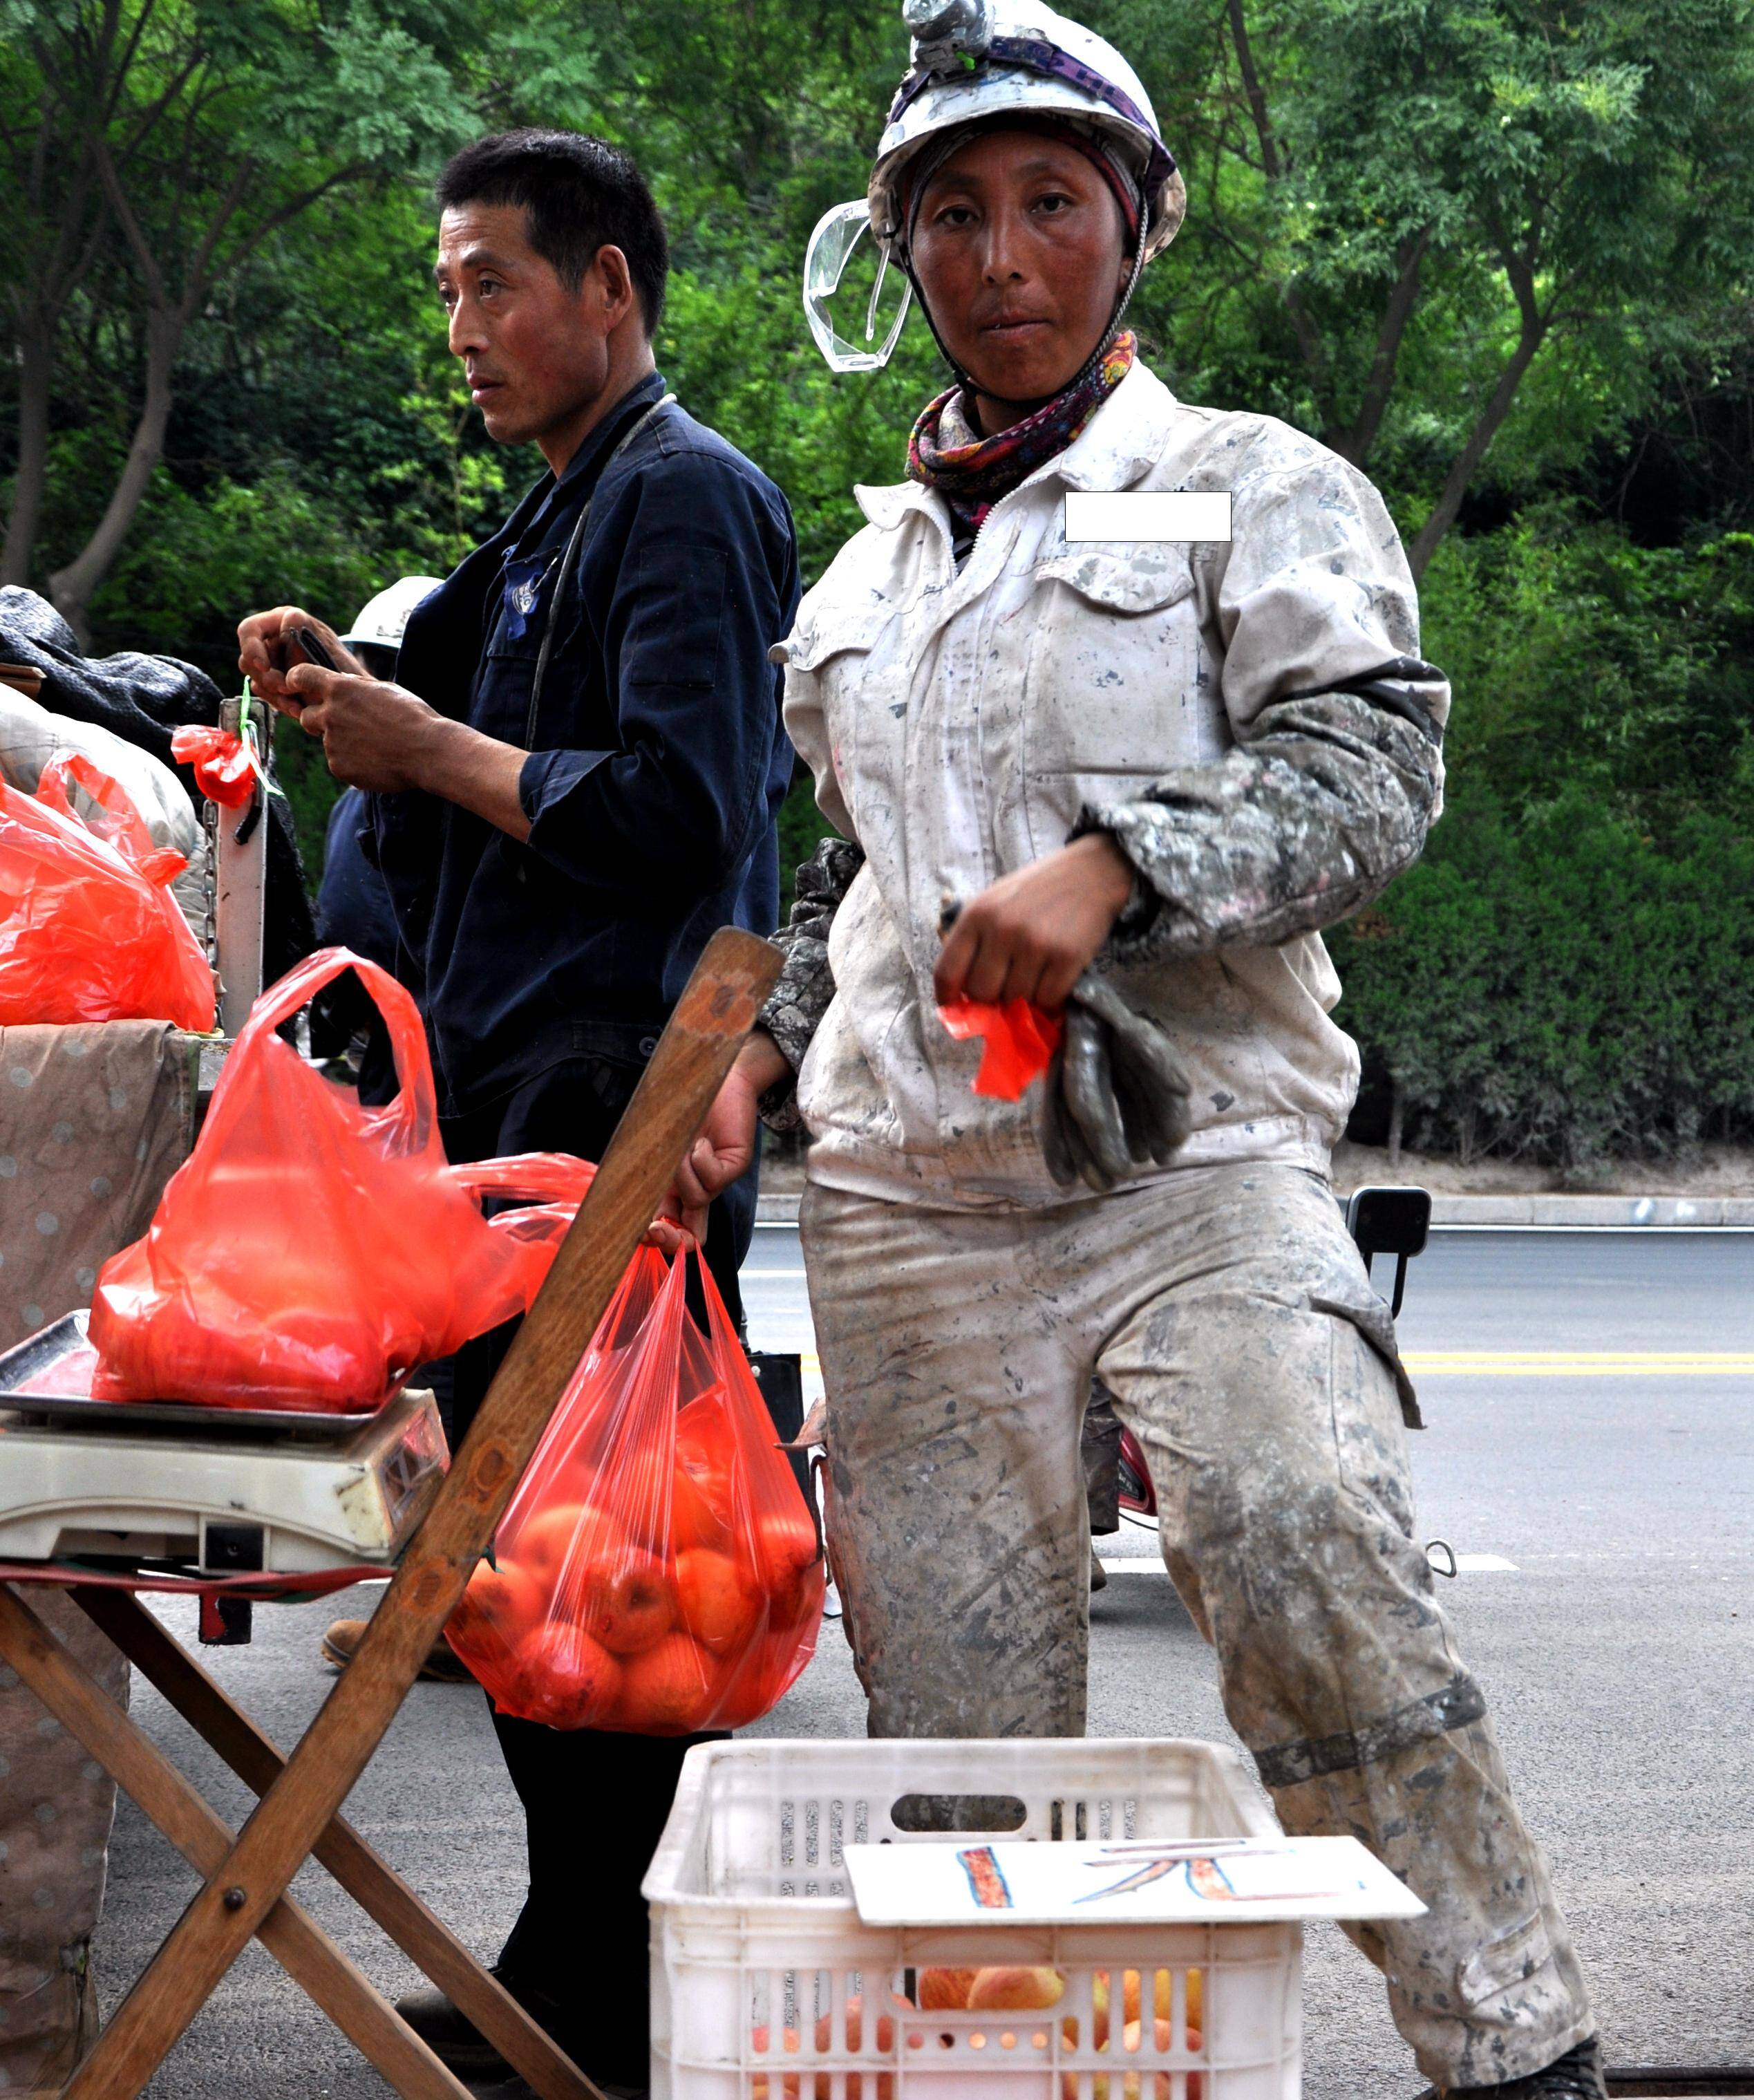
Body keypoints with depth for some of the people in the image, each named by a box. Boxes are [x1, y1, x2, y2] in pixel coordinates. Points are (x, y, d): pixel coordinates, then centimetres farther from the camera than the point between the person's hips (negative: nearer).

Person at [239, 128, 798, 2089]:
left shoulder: (685, 494, -8)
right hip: (517, 1102, 10)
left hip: (617, 1112, -10)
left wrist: (432, 747, -10)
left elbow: (673, 817, -20)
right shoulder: (550, 521, 21)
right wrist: (354, 717, 6)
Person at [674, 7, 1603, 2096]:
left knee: (1309, 1569, -24)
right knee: (953, 1723, 2)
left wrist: (1111, 866, -20)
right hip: (908, 1207, 5)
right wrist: (764, 1047, 16)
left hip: (1193, 1163, -5)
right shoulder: (871, 565, 23)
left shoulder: (1260, 489, 7)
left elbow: (1372, 764, -7)